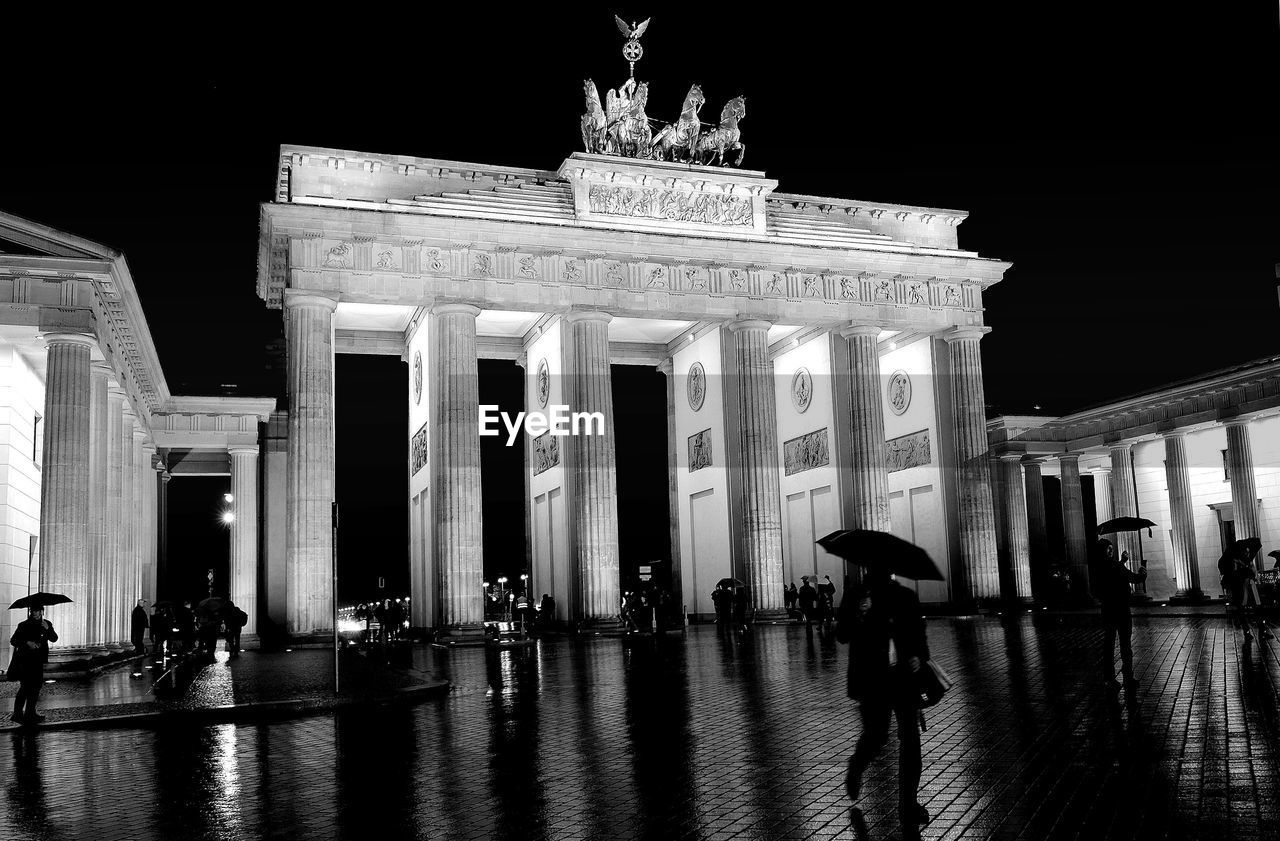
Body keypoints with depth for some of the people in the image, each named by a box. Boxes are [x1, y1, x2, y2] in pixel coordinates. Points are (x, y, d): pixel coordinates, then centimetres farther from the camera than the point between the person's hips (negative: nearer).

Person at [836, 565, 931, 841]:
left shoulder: (906, 597, 5)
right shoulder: (855, 598, 0)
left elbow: (919, 632, 12)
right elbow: (842, 635, -5)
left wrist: (920, 656, -7)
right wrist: (858, 617, -23)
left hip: (904, 676, 2)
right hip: (872, 680, -2)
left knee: (910, 739, -1)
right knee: (875, 737, 0)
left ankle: (908, 805, 10)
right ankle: (855, 770, 34)